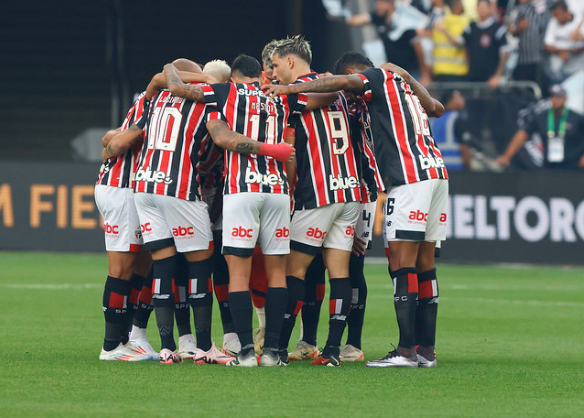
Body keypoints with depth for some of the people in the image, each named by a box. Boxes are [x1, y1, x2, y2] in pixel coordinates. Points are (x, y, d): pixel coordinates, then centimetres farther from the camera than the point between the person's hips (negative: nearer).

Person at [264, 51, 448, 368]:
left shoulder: (380, 78, 0)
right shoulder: (404, 85, 24)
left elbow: (343, 82, -18)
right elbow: (437, 108, 37)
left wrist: (291, 89, -16)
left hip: (409, 177, -9)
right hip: (436, 172, 9)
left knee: (401, 263, -10)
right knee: (424, 263, 9)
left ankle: (406, 350, -15)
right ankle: (427, 350, 8)